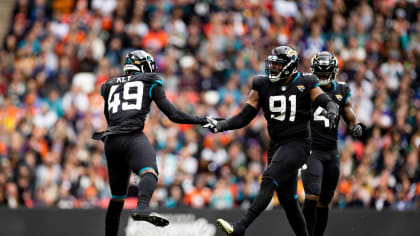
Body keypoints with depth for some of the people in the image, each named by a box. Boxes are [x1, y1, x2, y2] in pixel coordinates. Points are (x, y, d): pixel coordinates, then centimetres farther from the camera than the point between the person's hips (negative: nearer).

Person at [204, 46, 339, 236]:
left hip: (297, 143, -6)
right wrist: (221, 125, -6)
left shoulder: (305, 84, -2)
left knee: (269, 180, -24)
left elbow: (326, 101, -10)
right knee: (287, 198, 8)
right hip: (277, 145, 6)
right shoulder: (262, 85, 8)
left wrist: (331, 111, -34)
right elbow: (244, 117, 8)